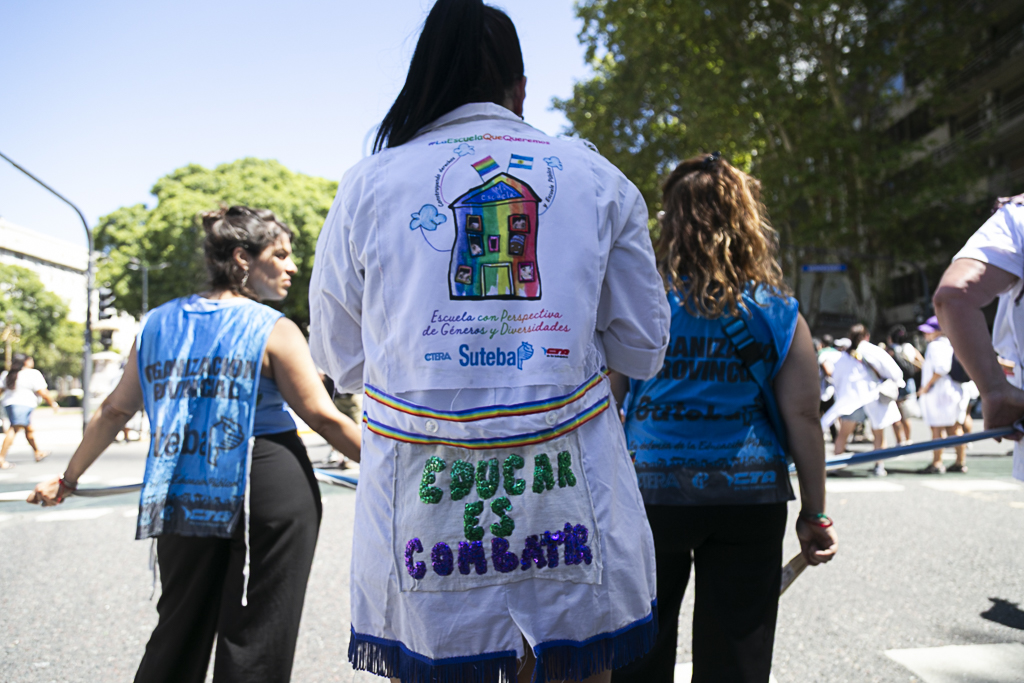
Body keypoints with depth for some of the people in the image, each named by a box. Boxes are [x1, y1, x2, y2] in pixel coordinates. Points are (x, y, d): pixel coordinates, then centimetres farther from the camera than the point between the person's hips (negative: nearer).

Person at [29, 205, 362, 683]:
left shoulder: (158, 324, 7)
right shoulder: (274, 330, -9)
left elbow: (115, 411, 12)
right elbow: (323, 417, -11)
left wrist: (68, 478, 23)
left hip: (185, 497, 5)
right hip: (271, 490, -5)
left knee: (180, 634, 20)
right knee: (256, 642, 5)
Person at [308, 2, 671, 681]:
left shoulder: (368, 184, 5)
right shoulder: (598, 178, 7)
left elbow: (339, 360, 11)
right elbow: (643, 350, 10)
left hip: (423, 504, 0)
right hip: (573, 495, 1)